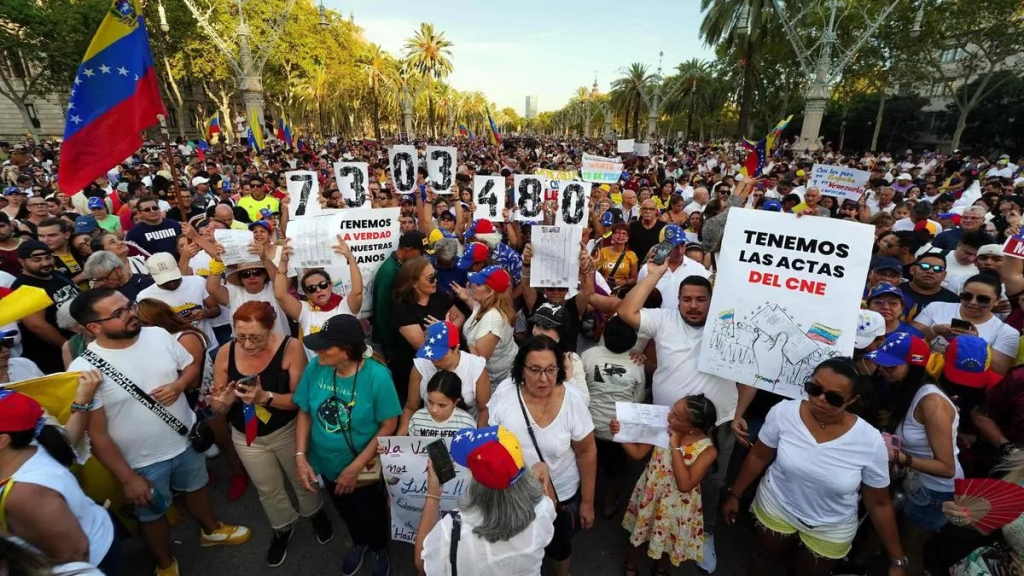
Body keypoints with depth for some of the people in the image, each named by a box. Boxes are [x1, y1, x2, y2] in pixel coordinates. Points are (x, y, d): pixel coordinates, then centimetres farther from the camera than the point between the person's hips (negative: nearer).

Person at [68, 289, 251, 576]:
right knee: (152, 514, 22)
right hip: (143, 461, -3)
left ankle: (211, 530, 57)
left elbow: (191, 366, 4)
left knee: (196, 487, 28)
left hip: (187, 439, 4)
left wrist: (177, 385, -19)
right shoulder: (84, 369, -24)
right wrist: (127, 478, -15)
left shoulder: (159, 335, -12)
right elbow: (96, 433, -18)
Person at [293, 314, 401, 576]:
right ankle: (358, 543, 63)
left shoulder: (376, 376, -30)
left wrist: (355, 467, -21)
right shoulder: (315, 367, -19)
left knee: (371, 515, 23)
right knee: (346, 511, 30)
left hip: (365, 469, -3)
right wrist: (300, 457, -13)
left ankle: (379, 550, 57)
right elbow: (304, 413, -6)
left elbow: (388, 425, -21)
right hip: (326, 464, 4)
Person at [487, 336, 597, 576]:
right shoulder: (504, 394, -20)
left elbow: (587, 452, -10)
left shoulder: (572, 400, -21)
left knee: (559, 547, 26)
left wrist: (587, 502, -4)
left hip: (562, 496, 0)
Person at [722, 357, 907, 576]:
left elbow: (879, 503, -10)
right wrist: (734, 494, -1)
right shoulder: (783, 412, -24)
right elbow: (758, 456, -9)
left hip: (830, 530, 0)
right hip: (775, 507, 1)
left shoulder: (871, 442, -24)